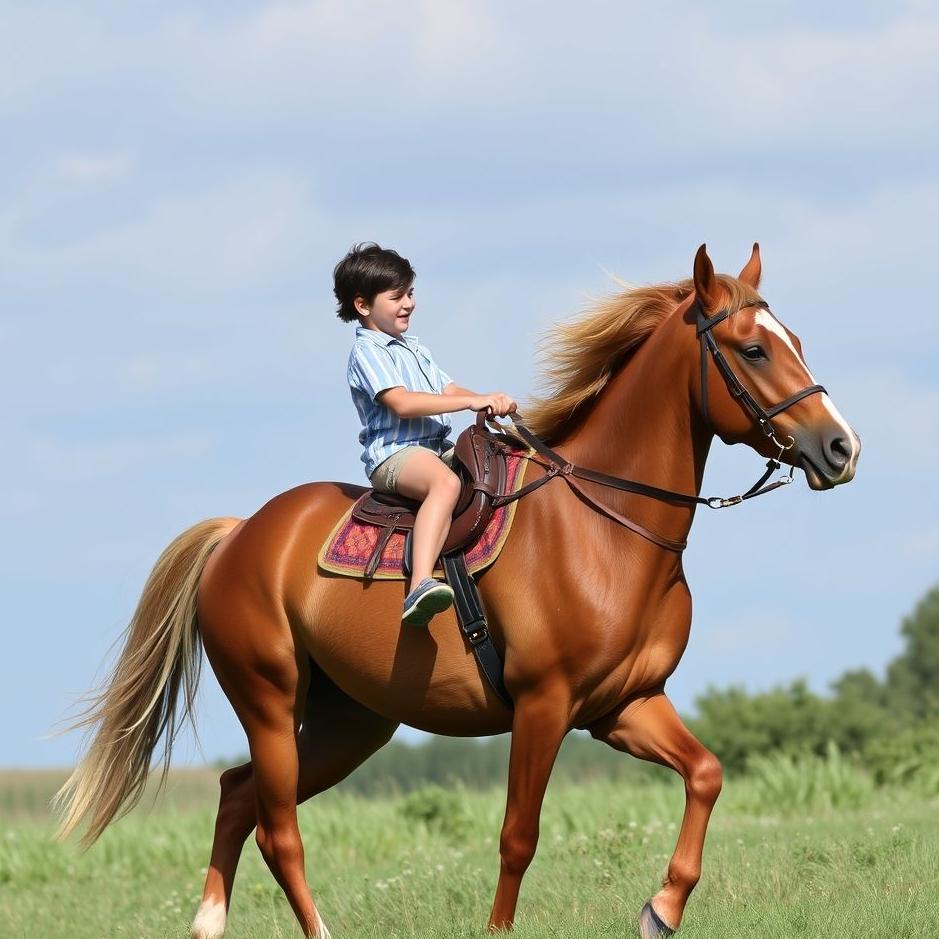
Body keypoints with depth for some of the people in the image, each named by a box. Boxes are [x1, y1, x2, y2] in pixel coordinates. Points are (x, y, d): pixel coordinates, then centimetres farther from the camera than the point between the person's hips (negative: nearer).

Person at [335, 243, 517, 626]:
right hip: (393, 454, -10)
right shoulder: (367, 351, -5)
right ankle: (420, 586, -58)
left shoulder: (414, 349, 26)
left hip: (438, 447, 10)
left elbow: (448, 390, 18)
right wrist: (471, 402, -21)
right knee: (446, 482, -39)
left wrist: (491, 402, -4)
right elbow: (402, 403, -19)